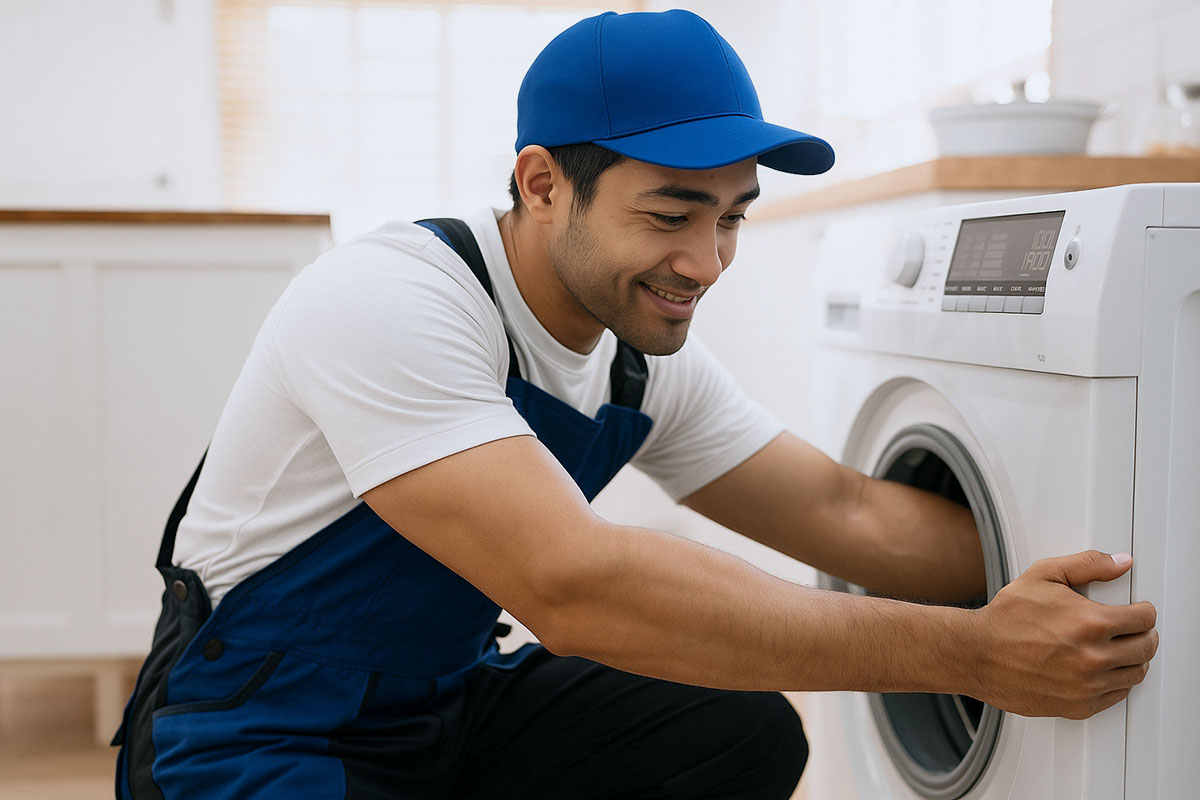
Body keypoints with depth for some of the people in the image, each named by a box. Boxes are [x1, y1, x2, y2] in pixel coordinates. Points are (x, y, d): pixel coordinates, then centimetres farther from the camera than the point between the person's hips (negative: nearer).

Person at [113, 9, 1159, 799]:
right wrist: (968, 654, -36)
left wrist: (1067, 565, -11)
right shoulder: (390, 303, -28)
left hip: (448, 703, 7)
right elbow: (574, 588, -38)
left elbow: (841, 509, 2)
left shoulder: (650, 358, -3)